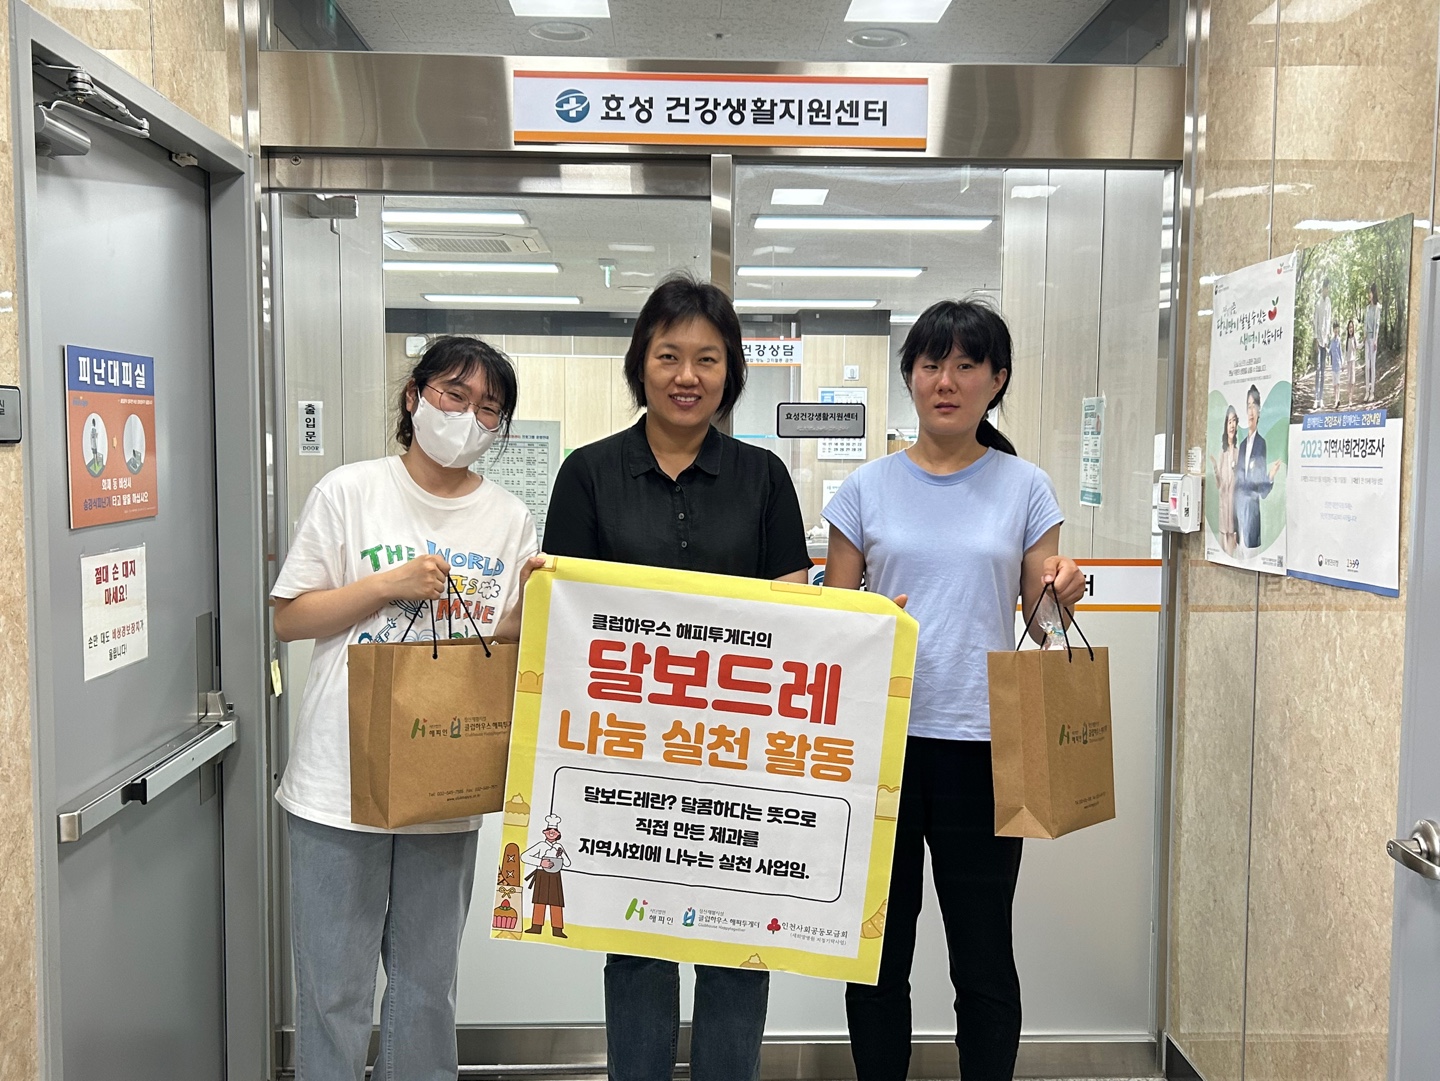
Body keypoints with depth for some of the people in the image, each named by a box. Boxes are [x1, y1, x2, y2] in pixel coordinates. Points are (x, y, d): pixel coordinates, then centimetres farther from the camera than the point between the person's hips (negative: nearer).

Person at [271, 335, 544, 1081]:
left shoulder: (509, 519, 6)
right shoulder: (350, 492, -1)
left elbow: (510, 647, 9)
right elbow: (289, 619, -1)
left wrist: (526, 599, -11)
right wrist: (390, 585, -13)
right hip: (341, 784, -2)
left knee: (427, 986, 16)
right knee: (333, 991, 8)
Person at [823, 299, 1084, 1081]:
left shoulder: (1024, 489, 5)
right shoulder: (867, 488, 5)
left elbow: (1041, 624, 6)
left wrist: (1062, 597, -15)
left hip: (981, 745, 0)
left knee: (983, 957, 7)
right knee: (879, 951, 10)